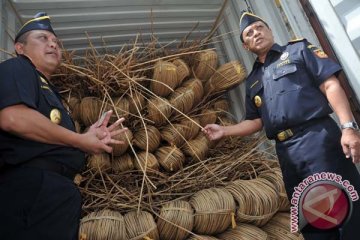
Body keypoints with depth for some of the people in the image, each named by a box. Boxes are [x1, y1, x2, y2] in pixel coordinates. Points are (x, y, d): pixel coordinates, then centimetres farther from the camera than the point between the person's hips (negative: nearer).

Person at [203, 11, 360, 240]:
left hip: (317, 138, -5)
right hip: (286, 152, 5)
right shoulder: (253, 81, 20)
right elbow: (255, 122, 21)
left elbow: (331, 85, -2)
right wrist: (223, 130, 9)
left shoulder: (298, 49, 7)